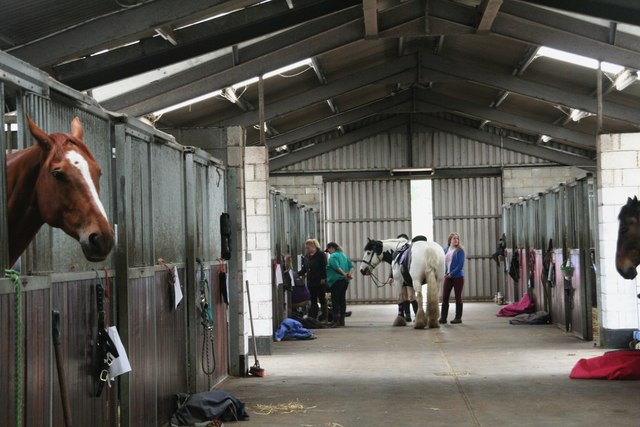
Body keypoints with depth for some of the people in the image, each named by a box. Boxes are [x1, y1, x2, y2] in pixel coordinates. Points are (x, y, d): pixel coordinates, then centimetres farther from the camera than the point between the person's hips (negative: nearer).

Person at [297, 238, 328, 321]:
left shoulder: (321, 255, -6)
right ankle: (313, 318, 9)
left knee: (322, 300, 1)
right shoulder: (306, 257, 12)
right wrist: (297, 274, -3)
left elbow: (324, 267, -10)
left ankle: (324, 318, 5)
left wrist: (323, 278, -17)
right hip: (311, 282, 6)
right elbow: (304, 270, 13)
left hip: (320, 282, -6)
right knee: (313, 301, 8)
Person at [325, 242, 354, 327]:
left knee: (335, 300, -8)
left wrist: (344, 274, -20)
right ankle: (342, 320, 15)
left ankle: (336, 321, -13)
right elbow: (351, 266, 11)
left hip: (336, 280, -8)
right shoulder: (344, 255, 18)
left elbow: (336, 267, -22)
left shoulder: (333, 256, -8)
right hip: (345, 281, 8)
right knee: (342, 299, 11)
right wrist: (349, 273, -4)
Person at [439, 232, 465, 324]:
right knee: (444, 297, 4)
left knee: (458, 297, 2)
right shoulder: (446, 250, 9)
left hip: (458, 276, -5)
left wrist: (452, 274, -16)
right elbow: (443, 261, 13)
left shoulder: (460, 250, -7)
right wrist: (445, 273, -3)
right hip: (448, 277, 5)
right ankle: (443, 317, 10)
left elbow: (461, 265, -13)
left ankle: (458, 318, 10)